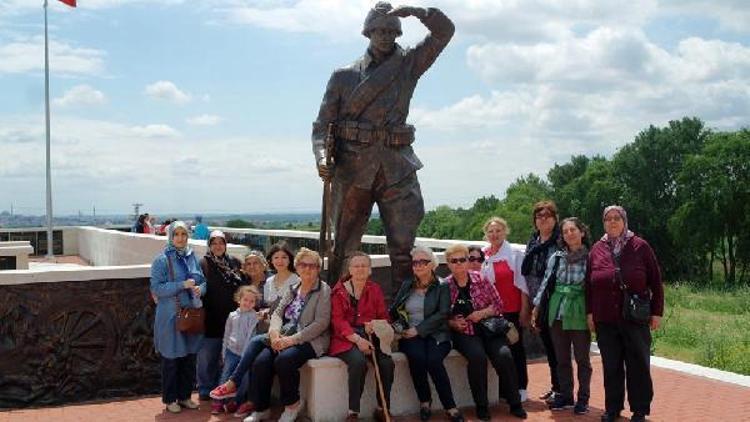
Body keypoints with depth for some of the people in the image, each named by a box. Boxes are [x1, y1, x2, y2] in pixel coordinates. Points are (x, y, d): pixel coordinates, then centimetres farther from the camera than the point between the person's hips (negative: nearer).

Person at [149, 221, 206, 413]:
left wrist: (200, 289, -8)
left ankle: (185, 396, 24)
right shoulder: (162, 260, -8)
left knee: (190, 358, 11)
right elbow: (156, 288, -14)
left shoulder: (192, 257, 9)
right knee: (171, 360, 3)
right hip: (171, 316, -5)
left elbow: (203, 281, 15)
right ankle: (170, 399, 17)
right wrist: (182, 285, -21)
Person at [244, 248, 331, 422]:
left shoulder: (323, 290, -2)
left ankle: (292, 403, -7)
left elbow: (321, 323, -12)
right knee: (260, 362, -20)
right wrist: (275, 333, -12)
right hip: (284, 338, 5)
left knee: (283, 361, -32)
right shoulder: (292, 289, 17)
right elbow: (278, 313, 11)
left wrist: (293, 339, -19)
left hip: (310, 341, -5)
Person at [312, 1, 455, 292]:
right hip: (354, 167, -1)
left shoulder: (408, 65, 14)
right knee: (344, 247, 1)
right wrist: (322, 157, -11)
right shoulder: (344, 75, 10)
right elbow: (323, 124, 6)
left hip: (398, 167, 1)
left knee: (404, 246, -2)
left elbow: (444, 31, 11)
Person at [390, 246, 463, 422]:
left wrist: (418, 329, -15)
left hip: (435, 334, -2)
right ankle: (424, 400, -10)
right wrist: (398, 326, -3)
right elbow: (393, 311, 18)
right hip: (410, 335, 2)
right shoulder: (407, 285, 16)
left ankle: (450, 406, -18)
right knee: (417, 357, -31)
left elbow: (442, 314, -7)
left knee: (433, 360, -32)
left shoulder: (442, 287, 6)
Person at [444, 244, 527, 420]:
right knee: (477, 356, -32)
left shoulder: (480, 279, 4)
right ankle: (481, 406, -15)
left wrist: (482, 313, -10)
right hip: (463, 333, -2)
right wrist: (452, 323, -13)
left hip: (488, 328, 2)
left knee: (504, 355, -25)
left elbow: (498, 304, 6)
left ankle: (515, 404, -7)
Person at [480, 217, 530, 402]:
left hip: (512, 309, -4)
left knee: (515, 347, 3)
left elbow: (522, 283, -5)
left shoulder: (515, 253, -3)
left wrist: (524, 309, -10)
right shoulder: (483, 255, 9)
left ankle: (520, 388, 11)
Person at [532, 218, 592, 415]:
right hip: (558, 312, 3)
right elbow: (545, 282, 11)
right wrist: (536, 307, 7)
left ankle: (583, 398, 14)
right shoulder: (556, 257, 7)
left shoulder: (590, 258, -2)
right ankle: (565, 396, 21)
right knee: (561, 358, 10)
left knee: (582, 358, 5)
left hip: (580, 313, -3)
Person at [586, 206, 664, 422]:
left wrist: (657, 312, -1)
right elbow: (589, 284, 9)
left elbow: (656, 282, 1)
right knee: (611, 366, 8)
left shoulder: (640, 247, -1)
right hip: (605, 320, 2)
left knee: (638, 365, 4)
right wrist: (589, 312, 6)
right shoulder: (597, 249, 7)